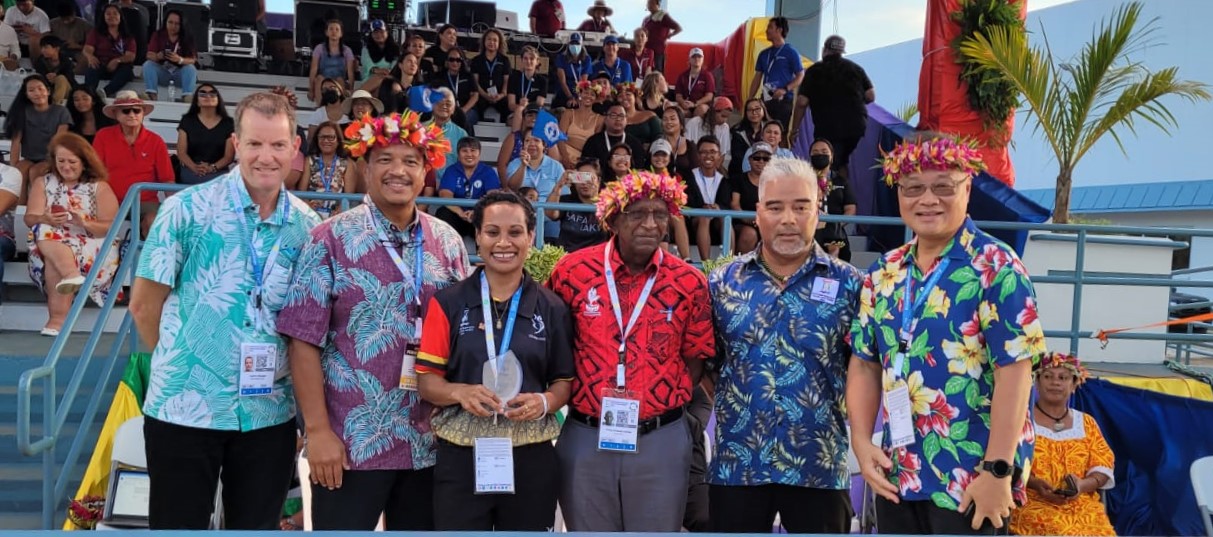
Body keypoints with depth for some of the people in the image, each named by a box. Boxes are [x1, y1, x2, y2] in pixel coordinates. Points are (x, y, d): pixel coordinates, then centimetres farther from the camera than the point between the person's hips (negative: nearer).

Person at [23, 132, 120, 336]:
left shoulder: (99, 187, 10)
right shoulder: (42, 183, 17)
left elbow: (111, 227, 0)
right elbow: (30, 218, 2)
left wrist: (85, 223, -20)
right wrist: (46, 219, -23)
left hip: (92, 247, -2)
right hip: (49, 242, 2)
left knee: (53, 258, -33)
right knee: (45, 232, -34)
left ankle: (58, 316, -43)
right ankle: (72, 275, -57)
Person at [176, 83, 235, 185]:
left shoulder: (227, 123, 8)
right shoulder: (187, 121, 10)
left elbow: (229, 156, 3)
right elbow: (181, 152, 4)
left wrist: (213, 168, -16)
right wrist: (194, 168, -16)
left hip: (218, 176, 0)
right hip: (190, 175, 0)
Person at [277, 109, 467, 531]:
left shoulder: (448, 242, 5)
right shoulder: (331, 239, -6)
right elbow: (304, 341, -9)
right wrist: (317, 430, -13)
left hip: (430, 441, 4)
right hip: (351, 442, -4)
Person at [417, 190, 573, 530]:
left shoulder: (552, 308, 4)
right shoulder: (448, 303, 0)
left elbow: (564, 382, 8)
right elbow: (427, 381, 0)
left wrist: (544, 402, -12)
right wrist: (460, 392, -19)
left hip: (530, 459, 1)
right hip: (460, 458, -1)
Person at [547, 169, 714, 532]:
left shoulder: (689, 282, -3)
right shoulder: (574, 271, -6)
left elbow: (695, 358, 7)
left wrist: (670, 402, -3)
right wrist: (563, 397, 1)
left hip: (662, 440, 0)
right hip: (585, 438, 0)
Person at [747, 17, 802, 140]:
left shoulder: (790, 52, -1)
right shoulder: (764, 54, 16)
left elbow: (800, 76, -4)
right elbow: (758, 78, 18)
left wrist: (785, 89, -19)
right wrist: (749, 100, 9)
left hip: (783, 100, -5)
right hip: (766, 100, 5)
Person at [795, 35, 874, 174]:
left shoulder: (813, 71, -2)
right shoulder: (855, 68, 7)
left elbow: (802, 102, -8)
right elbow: (871, 96, 4)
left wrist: (795, 127, 2)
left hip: (827, 128, -4)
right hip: (857, 126, 4)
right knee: (842, 163, 21)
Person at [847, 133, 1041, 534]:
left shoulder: (995, 267, -10)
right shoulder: (883, 274, 7)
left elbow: (1014, 370, -16)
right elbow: (865, 364, 11)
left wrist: (998, 469, -19)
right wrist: (862, 442, 0)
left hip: (970, 479, -5)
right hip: (897, 474, 6)